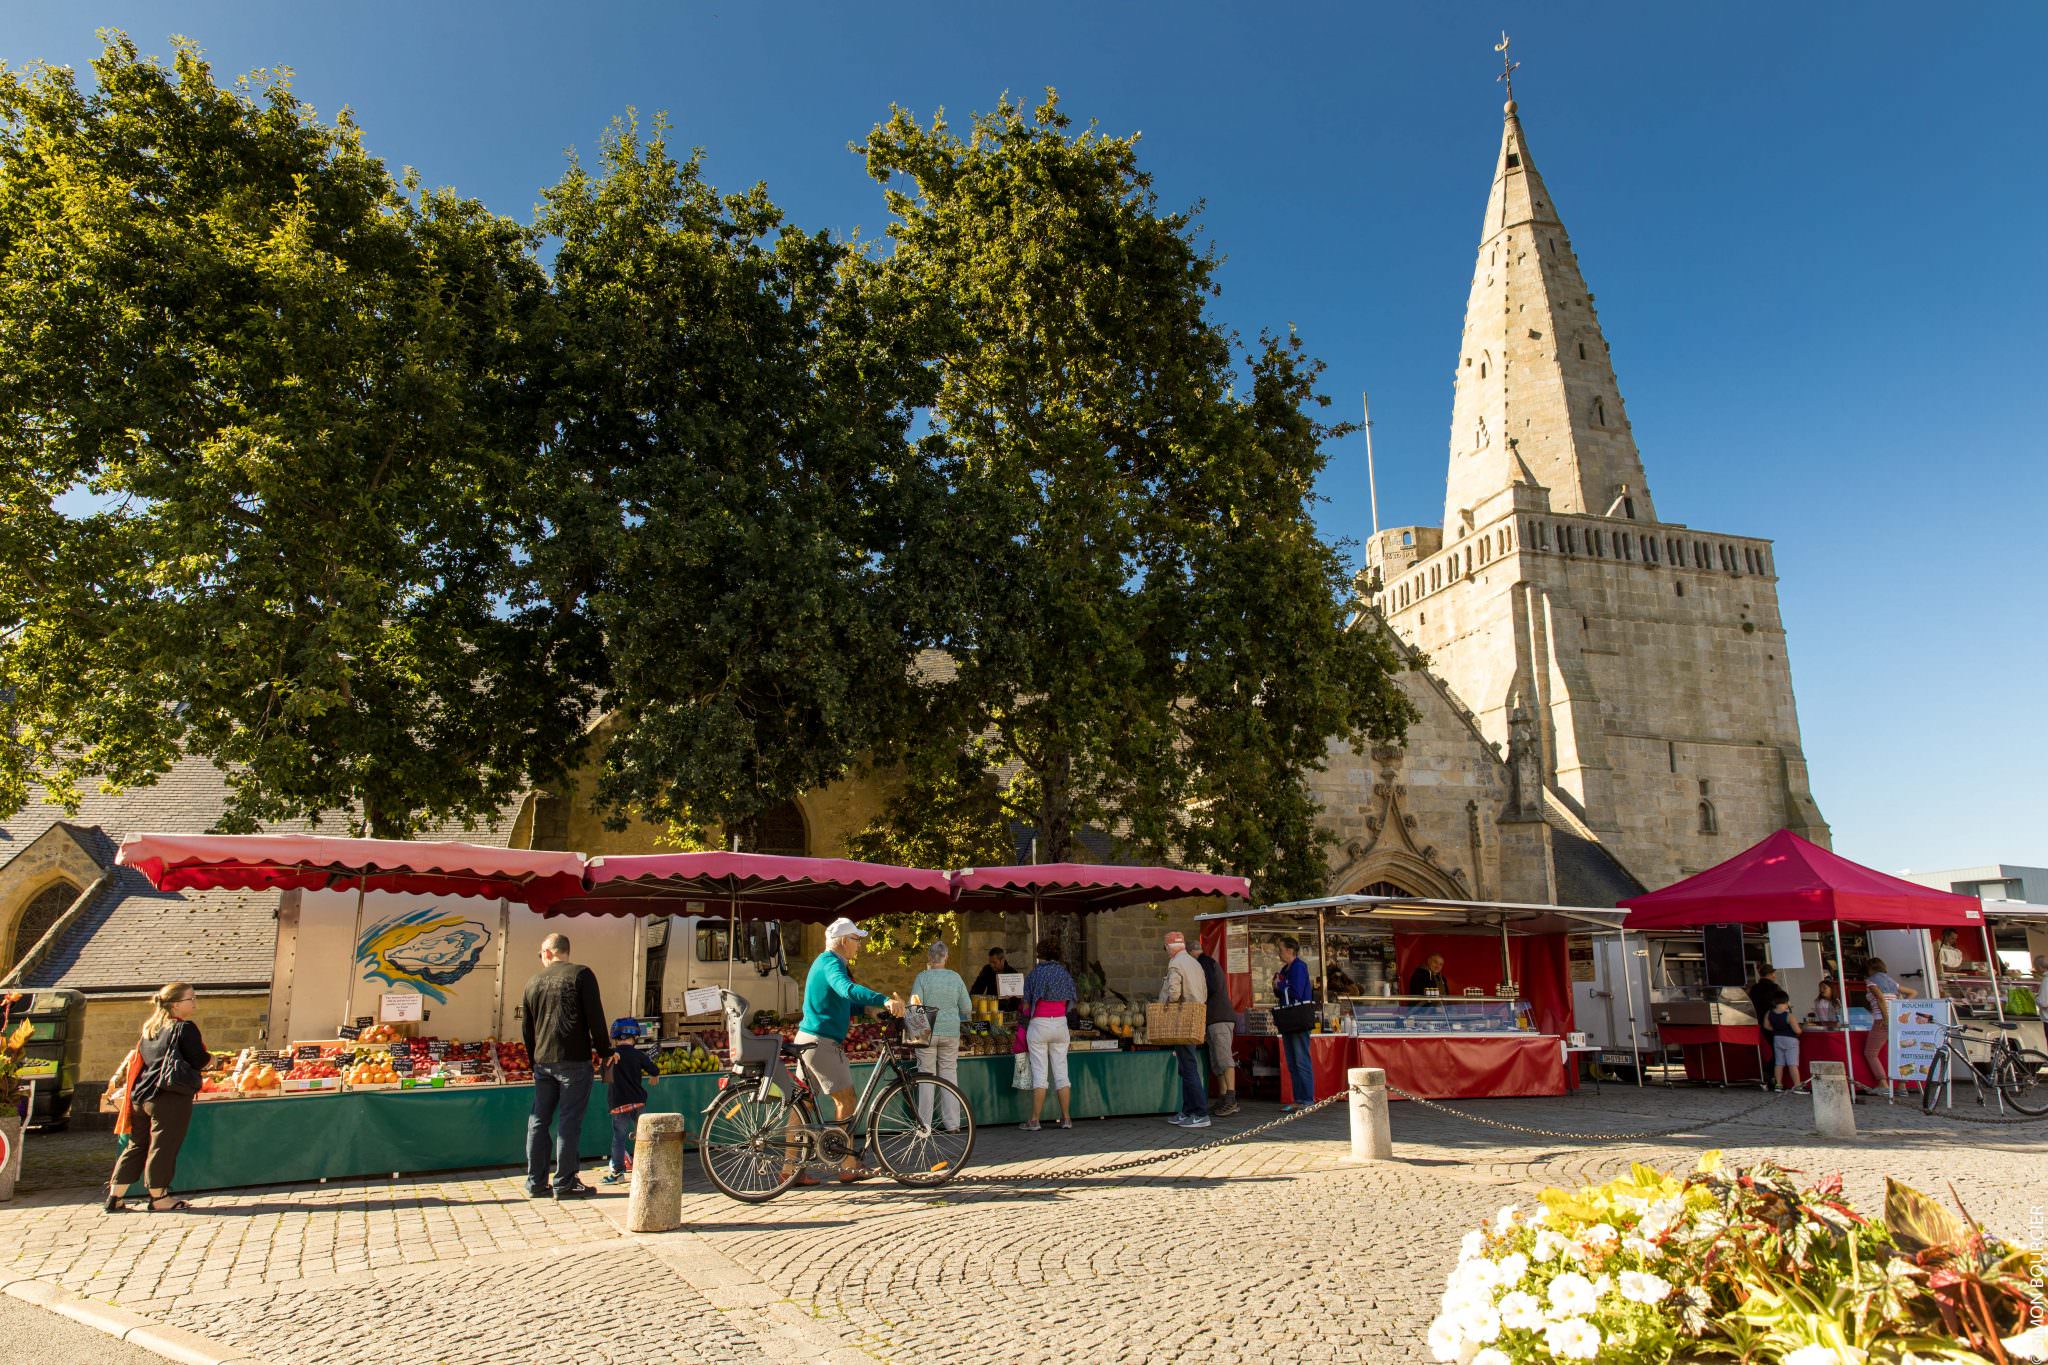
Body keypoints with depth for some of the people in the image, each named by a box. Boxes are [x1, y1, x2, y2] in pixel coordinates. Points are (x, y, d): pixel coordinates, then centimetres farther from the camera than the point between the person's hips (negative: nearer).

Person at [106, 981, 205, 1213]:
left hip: (141, 1096, 8)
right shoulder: (185, 1028, -9)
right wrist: (207, 1060, 11)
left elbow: (139, 1059, 21)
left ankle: (115, 1196, 18)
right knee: (163, 1147, -1)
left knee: (137, 1145, 16)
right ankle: (158, 1198, 6)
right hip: (171, 1098, -8)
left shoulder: (150, 1028, 14)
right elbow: (198, 1062, -11)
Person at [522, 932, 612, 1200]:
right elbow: (595, 1017, -9)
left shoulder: (533, 982, 10)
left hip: (543, 1061, 5)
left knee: (538, 1121, 12)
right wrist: (603, 1051, 2)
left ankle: (536, 1182, 16)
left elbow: (526, 1027, 17)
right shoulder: (581, 975, -6)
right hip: (574, 1060, -5)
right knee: (569, 1122, -2)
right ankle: (565, 1184, 0)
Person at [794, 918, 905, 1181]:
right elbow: (847, 989, -37)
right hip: (822, 1042, -10)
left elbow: (843, 1002, 23)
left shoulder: (826, 961, 18)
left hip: (808, 1040, 10)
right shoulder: (831, 963, -15)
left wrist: (871, 1006, 9)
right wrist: (885, 1000, -47)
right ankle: (849, 1166, 2)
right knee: (845, 1100, -3)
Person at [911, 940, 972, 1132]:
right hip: (951, 1032, 3)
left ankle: (924, 1123, 7)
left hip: (927, 1032, -3)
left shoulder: (922, 977, -7)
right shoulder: (956, 977, 3)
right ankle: (952, 1123, 11)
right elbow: (967, 1009, 5)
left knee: (926, 1076, 4)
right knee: (950, 1074, 9)